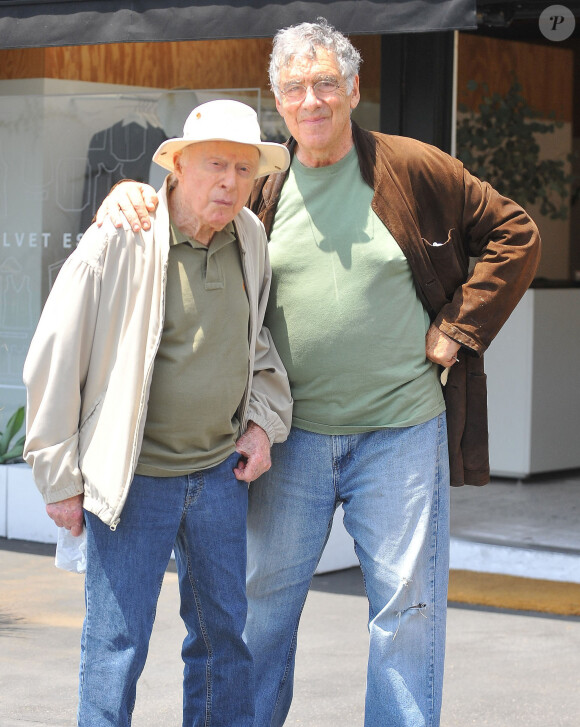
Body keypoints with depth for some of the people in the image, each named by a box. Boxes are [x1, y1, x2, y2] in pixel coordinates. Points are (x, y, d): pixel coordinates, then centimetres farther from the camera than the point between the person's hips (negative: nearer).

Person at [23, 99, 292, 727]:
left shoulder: (250, 240, 4)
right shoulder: (118, 241, -14)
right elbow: (53, 360, -9)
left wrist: (264, 420, 6)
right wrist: (61, 477, -7)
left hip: (221, 471, 5)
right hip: (133, 476, -5)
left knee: (225, 633, 14)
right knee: (117, 643, -1)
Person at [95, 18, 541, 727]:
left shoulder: (414, 168, -1)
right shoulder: (261, 187, 5)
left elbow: (514, 234, 4)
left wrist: (459, 328, -2)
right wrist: (133, 195, -7)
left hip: (400, 432, -2)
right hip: (292, 435, 3)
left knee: (407, 601, 2)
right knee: (266, 595, 9)